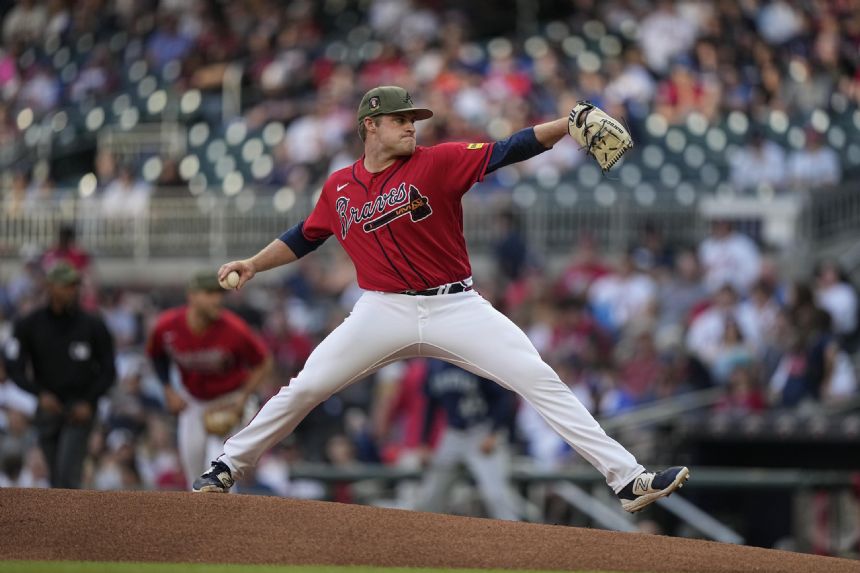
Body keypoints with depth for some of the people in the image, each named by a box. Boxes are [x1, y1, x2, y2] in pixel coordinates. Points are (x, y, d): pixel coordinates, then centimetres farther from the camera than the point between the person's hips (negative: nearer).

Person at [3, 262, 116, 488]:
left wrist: (88, 403, -11)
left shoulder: (92, 325, -2)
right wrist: (40, 393, -16)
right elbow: (14, 368, -1)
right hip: (48, 407, 3)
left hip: (80, 409, -3)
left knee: (67, 472, -17)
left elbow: (108, 370, 3)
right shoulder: (29, 325, 0)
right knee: (57, 478, 9)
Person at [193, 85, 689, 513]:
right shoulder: (339, 188, 6)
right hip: (384, 311, 2)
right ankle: (228, 468, 17)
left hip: (456, 307, -2)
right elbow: (303, 239, 23)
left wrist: (567, 125, -28)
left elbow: (506, 151, -15)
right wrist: (252, 265, 14)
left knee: (541, 381, -13)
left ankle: (627, 478, -15)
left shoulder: (438, 163, -4)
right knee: (304, 389, -2)